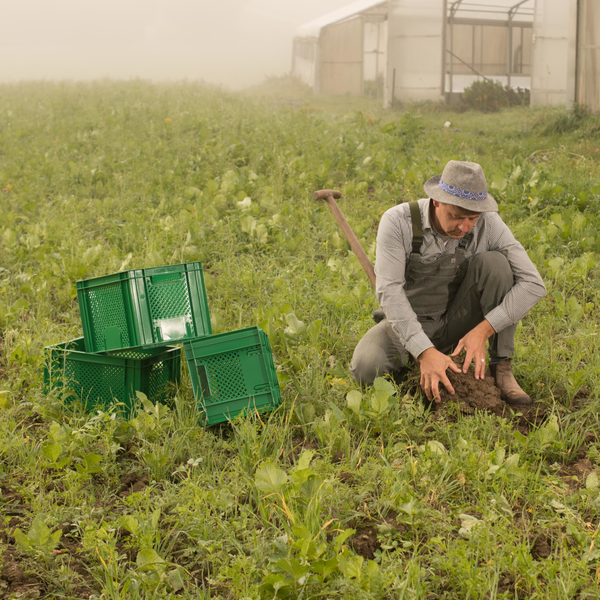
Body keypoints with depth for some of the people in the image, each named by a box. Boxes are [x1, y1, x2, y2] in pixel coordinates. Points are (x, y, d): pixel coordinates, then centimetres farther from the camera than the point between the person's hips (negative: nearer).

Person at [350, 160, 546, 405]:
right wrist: (425, 352, -42)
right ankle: (407, 359, 5)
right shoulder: (397, 222, -24)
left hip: (456, 321, 1)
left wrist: (483, 330, -33)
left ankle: (500, 367, -16)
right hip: (408, 323, -1)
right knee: (365, 370, -31)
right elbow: (389, 291, -30)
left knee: (493, 262, -25)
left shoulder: (488, 224, -19)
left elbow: (533, 284, -22)